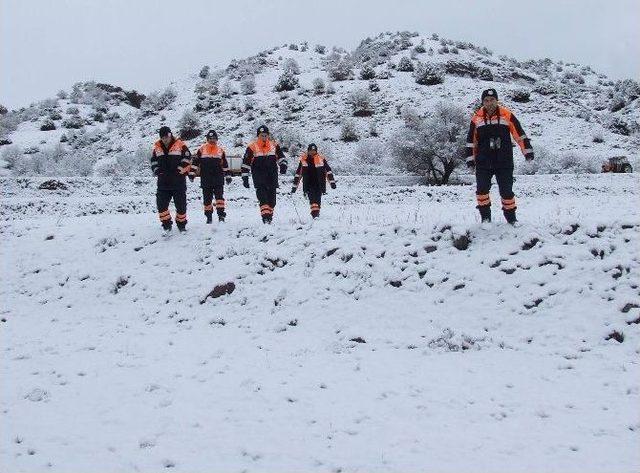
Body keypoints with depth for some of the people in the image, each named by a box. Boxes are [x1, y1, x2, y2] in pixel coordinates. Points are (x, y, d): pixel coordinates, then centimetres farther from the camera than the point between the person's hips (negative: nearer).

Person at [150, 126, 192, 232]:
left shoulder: (180, 145, -4)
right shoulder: (157, 147, 9)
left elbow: (187, 158, -6)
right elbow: (153, 161, 16)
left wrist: (179, 170, -13)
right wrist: (157, 171, 1)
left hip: (178, 180, -3)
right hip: (163, 181, 3)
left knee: (180, 203, 3)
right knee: (161, 203, -3)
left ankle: (181, 223, 19)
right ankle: (166, 223, 9)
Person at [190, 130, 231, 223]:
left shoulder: (220, 150, 9)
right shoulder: (202, 149, 4)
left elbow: (225, 164, 15)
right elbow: (195, 162, 5)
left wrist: (228, 176, 13)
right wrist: (192, 173, -1)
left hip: (218, 178, 0)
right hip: (206, 179, 0)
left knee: (219, 195, -10)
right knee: (207, 198, 5)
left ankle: (221, 214, -11)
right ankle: (209, 216, 15)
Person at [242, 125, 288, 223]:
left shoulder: (274, 145, 10)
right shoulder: (252, 146, 2)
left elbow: (281, 156, 16)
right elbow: (246, 163, 4)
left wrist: (283, 165, -6)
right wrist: (245, 177, 0)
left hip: (272, 174, 3)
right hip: (259, 174, -3)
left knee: (272, 195, 2)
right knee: (262, 195, -17)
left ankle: (270, 215, 14)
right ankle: (265, 216, -25)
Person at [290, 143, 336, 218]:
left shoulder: (321, 159, 3)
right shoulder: (303, 159, 5)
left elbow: (328, 171, 6)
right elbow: (298, 173, 12)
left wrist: (332, 182, -2)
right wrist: (295, 186, 13)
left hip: (319, 184, 0)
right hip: (308, 185, 0)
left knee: (317, 199, -4)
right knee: (312, 198, -18)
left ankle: (316, 213, 7)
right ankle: (315, 214, -23)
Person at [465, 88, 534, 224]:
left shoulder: (507, 115, -2)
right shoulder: (477, 118, 3)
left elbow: (519, 134, 3)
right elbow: (471, 140, 10)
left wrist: (527, 151, 1)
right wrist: (470, 158, 8)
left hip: (504, 162, -1)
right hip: (483, 162, 1)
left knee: (506, 190, 3)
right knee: (482, 189, -2)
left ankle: (511, 217, 19)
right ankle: (485, 217, 13)